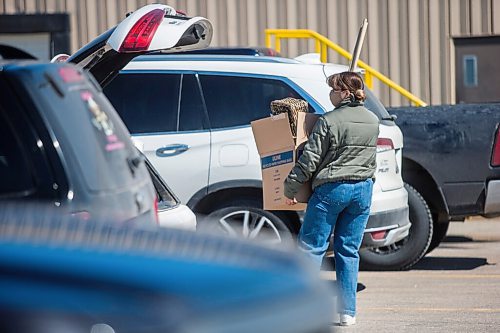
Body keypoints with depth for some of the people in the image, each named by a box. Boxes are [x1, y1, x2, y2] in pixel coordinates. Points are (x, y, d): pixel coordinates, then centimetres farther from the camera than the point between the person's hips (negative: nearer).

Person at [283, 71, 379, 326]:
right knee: (349, 250, 10)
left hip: (331, 189, -5)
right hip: (363, 190, 6)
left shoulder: (329, 121, -10)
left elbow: (310, 159, -9)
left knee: (311, 246, 2)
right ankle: (348, 312, 8)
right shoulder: (373, 121, 8)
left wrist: (290, 188, 0)